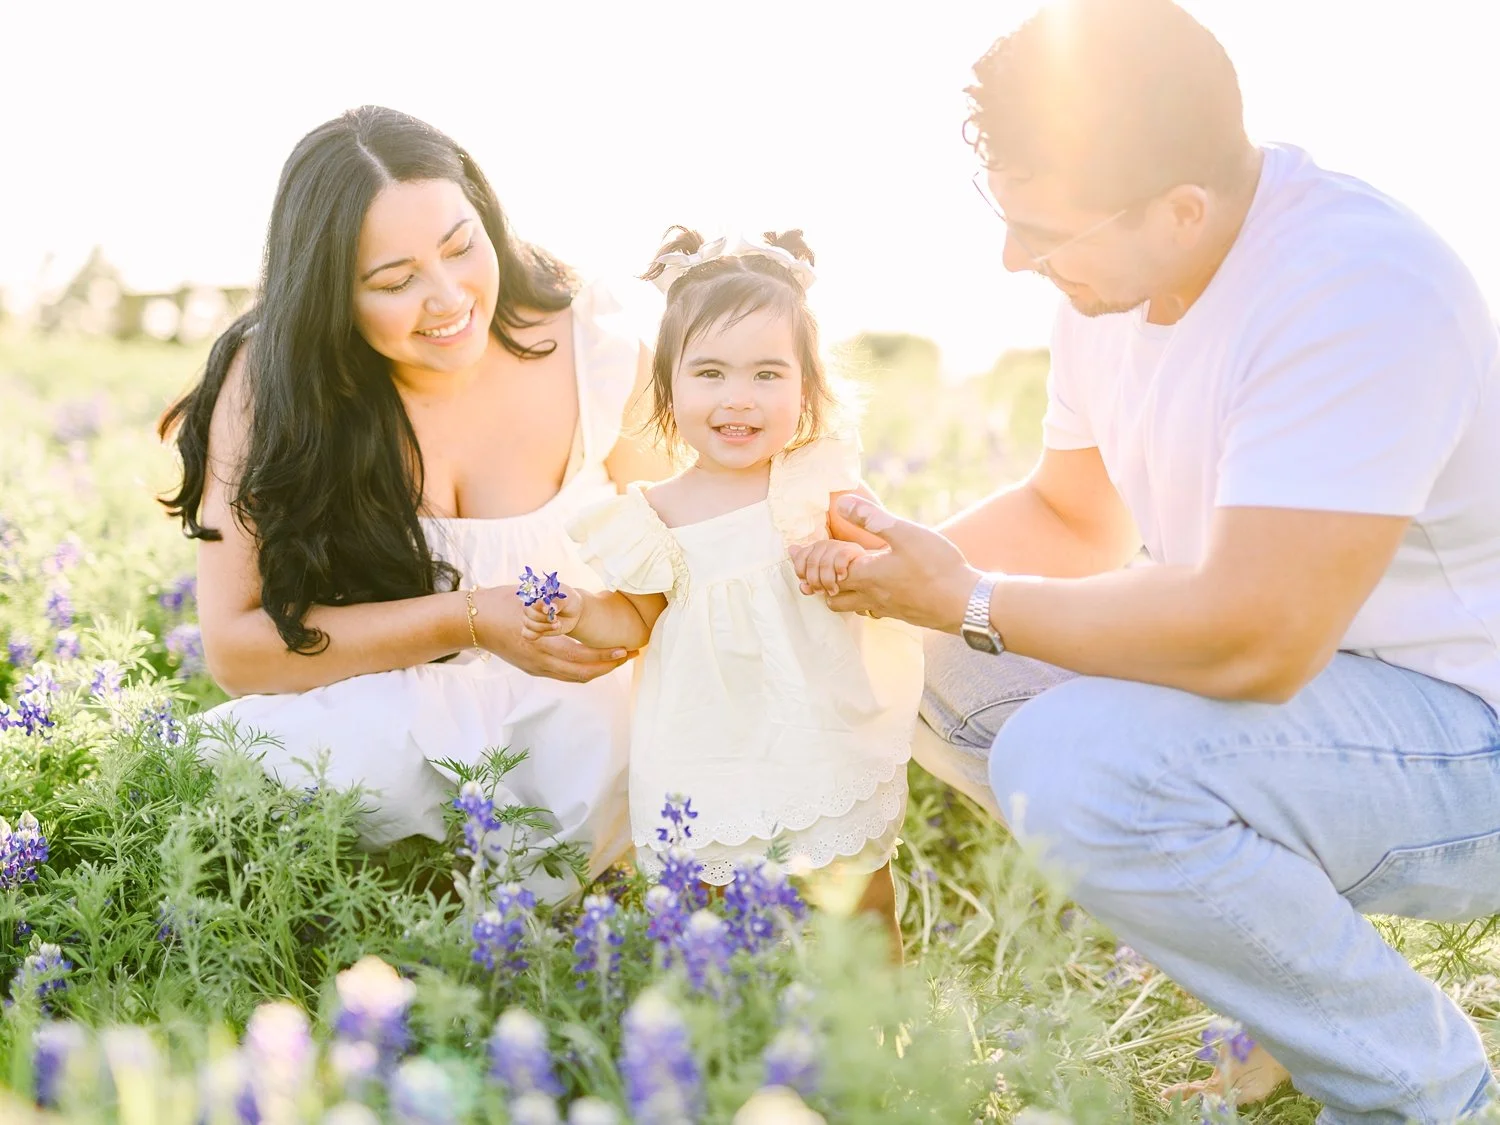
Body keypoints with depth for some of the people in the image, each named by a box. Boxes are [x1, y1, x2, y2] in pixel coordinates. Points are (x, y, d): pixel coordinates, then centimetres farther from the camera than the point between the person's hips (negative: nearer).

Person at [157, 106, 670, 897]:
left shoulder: (596, 347, -11)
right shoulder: (270, 379, -14)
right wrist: (470, 621, -23)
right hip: (357, 724, -1)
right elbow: (234, 646, -13)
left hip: (558, 715, 1)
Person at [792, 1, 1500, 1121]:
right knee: (957, 674, 4)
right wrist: (909, 563, -5)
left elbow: (1251, 640, -34)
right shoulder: (1114, 268, -1)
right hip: (1293, 668, 9)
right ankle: (1302, 944, 12)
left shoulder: (1360, 290, -29)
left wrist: (968, 599, -23)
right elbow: (1078, 516, 12)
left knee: (1076, 761, -30)